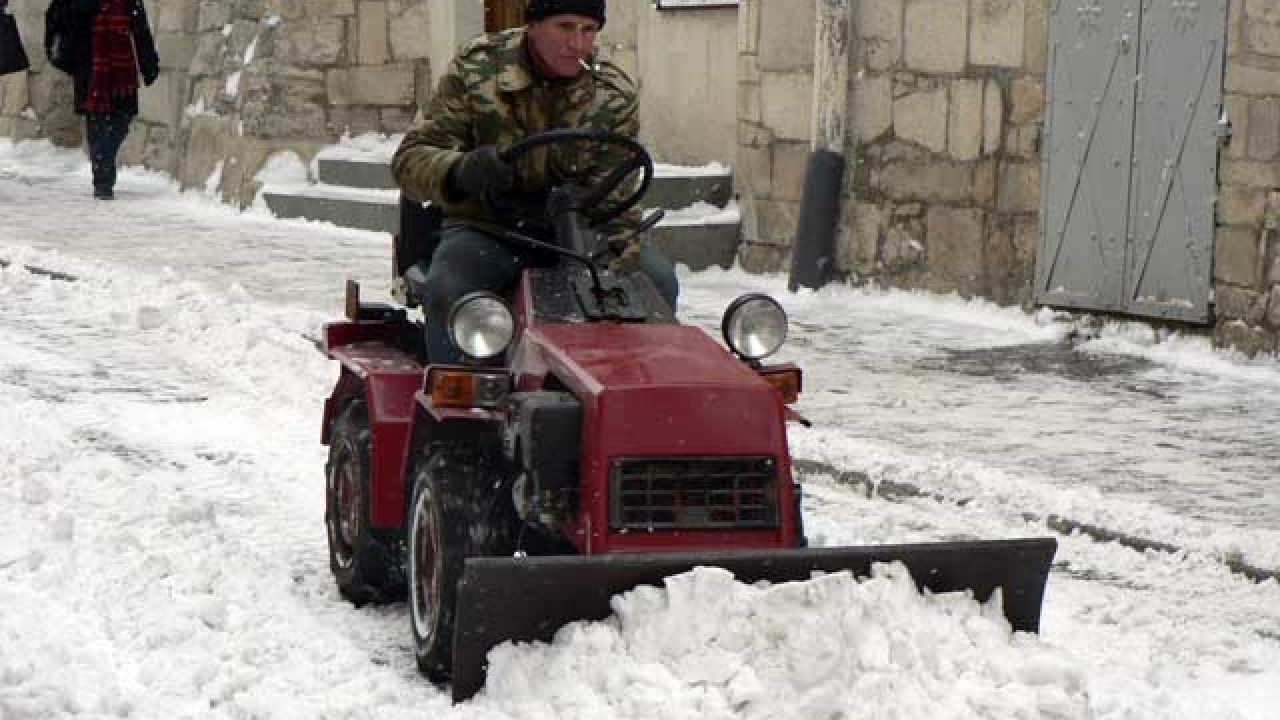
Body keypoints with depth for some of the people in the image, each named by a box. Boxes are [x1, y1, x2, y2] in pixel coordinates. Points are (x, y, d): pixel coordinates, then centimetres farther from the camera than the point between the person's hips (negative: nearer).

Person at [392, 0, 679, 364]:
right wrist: (460, 171, -36)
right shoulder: (476, 68, -7)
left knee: (657, 279, -22)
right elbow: (410, 159, -12)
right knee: (447, 290, -33)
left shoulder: (614, 93, -1)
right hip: (487, 228, -2)